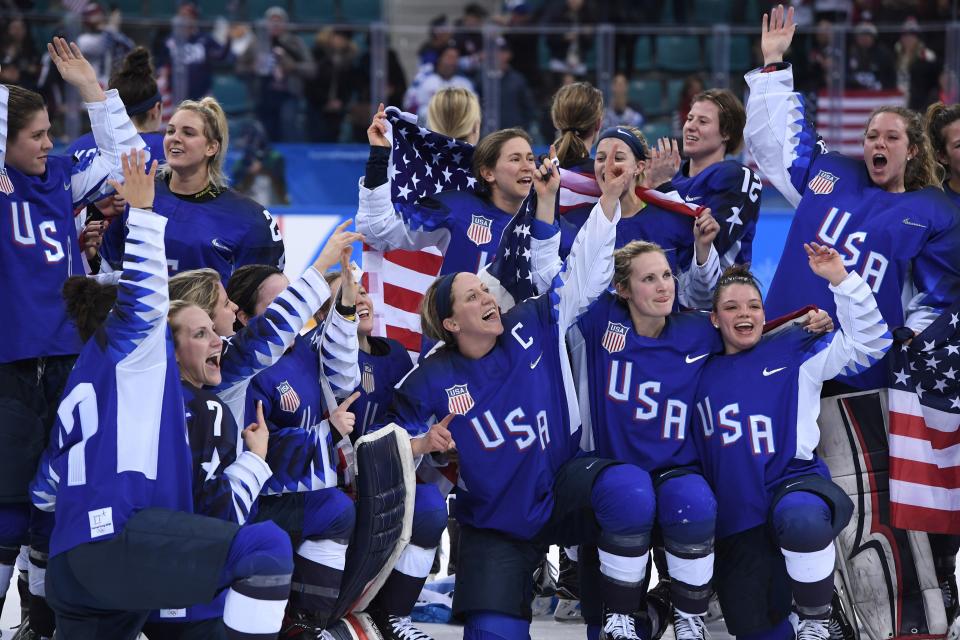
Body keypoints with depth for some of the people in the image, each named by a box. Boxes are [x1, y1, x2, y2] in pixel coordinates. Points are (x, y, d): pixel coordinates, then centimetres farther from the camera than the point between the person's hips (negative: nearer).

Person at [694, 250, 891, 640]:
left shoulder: (793, 353, 6)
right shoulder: (705, 377, 14)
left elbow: (868, 341, -3)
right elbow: (694, 453, 26)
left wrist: (839, 278, -10)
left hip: (794, 482, -4)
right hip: (737, 519, 4)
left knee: (803, 521, -43)